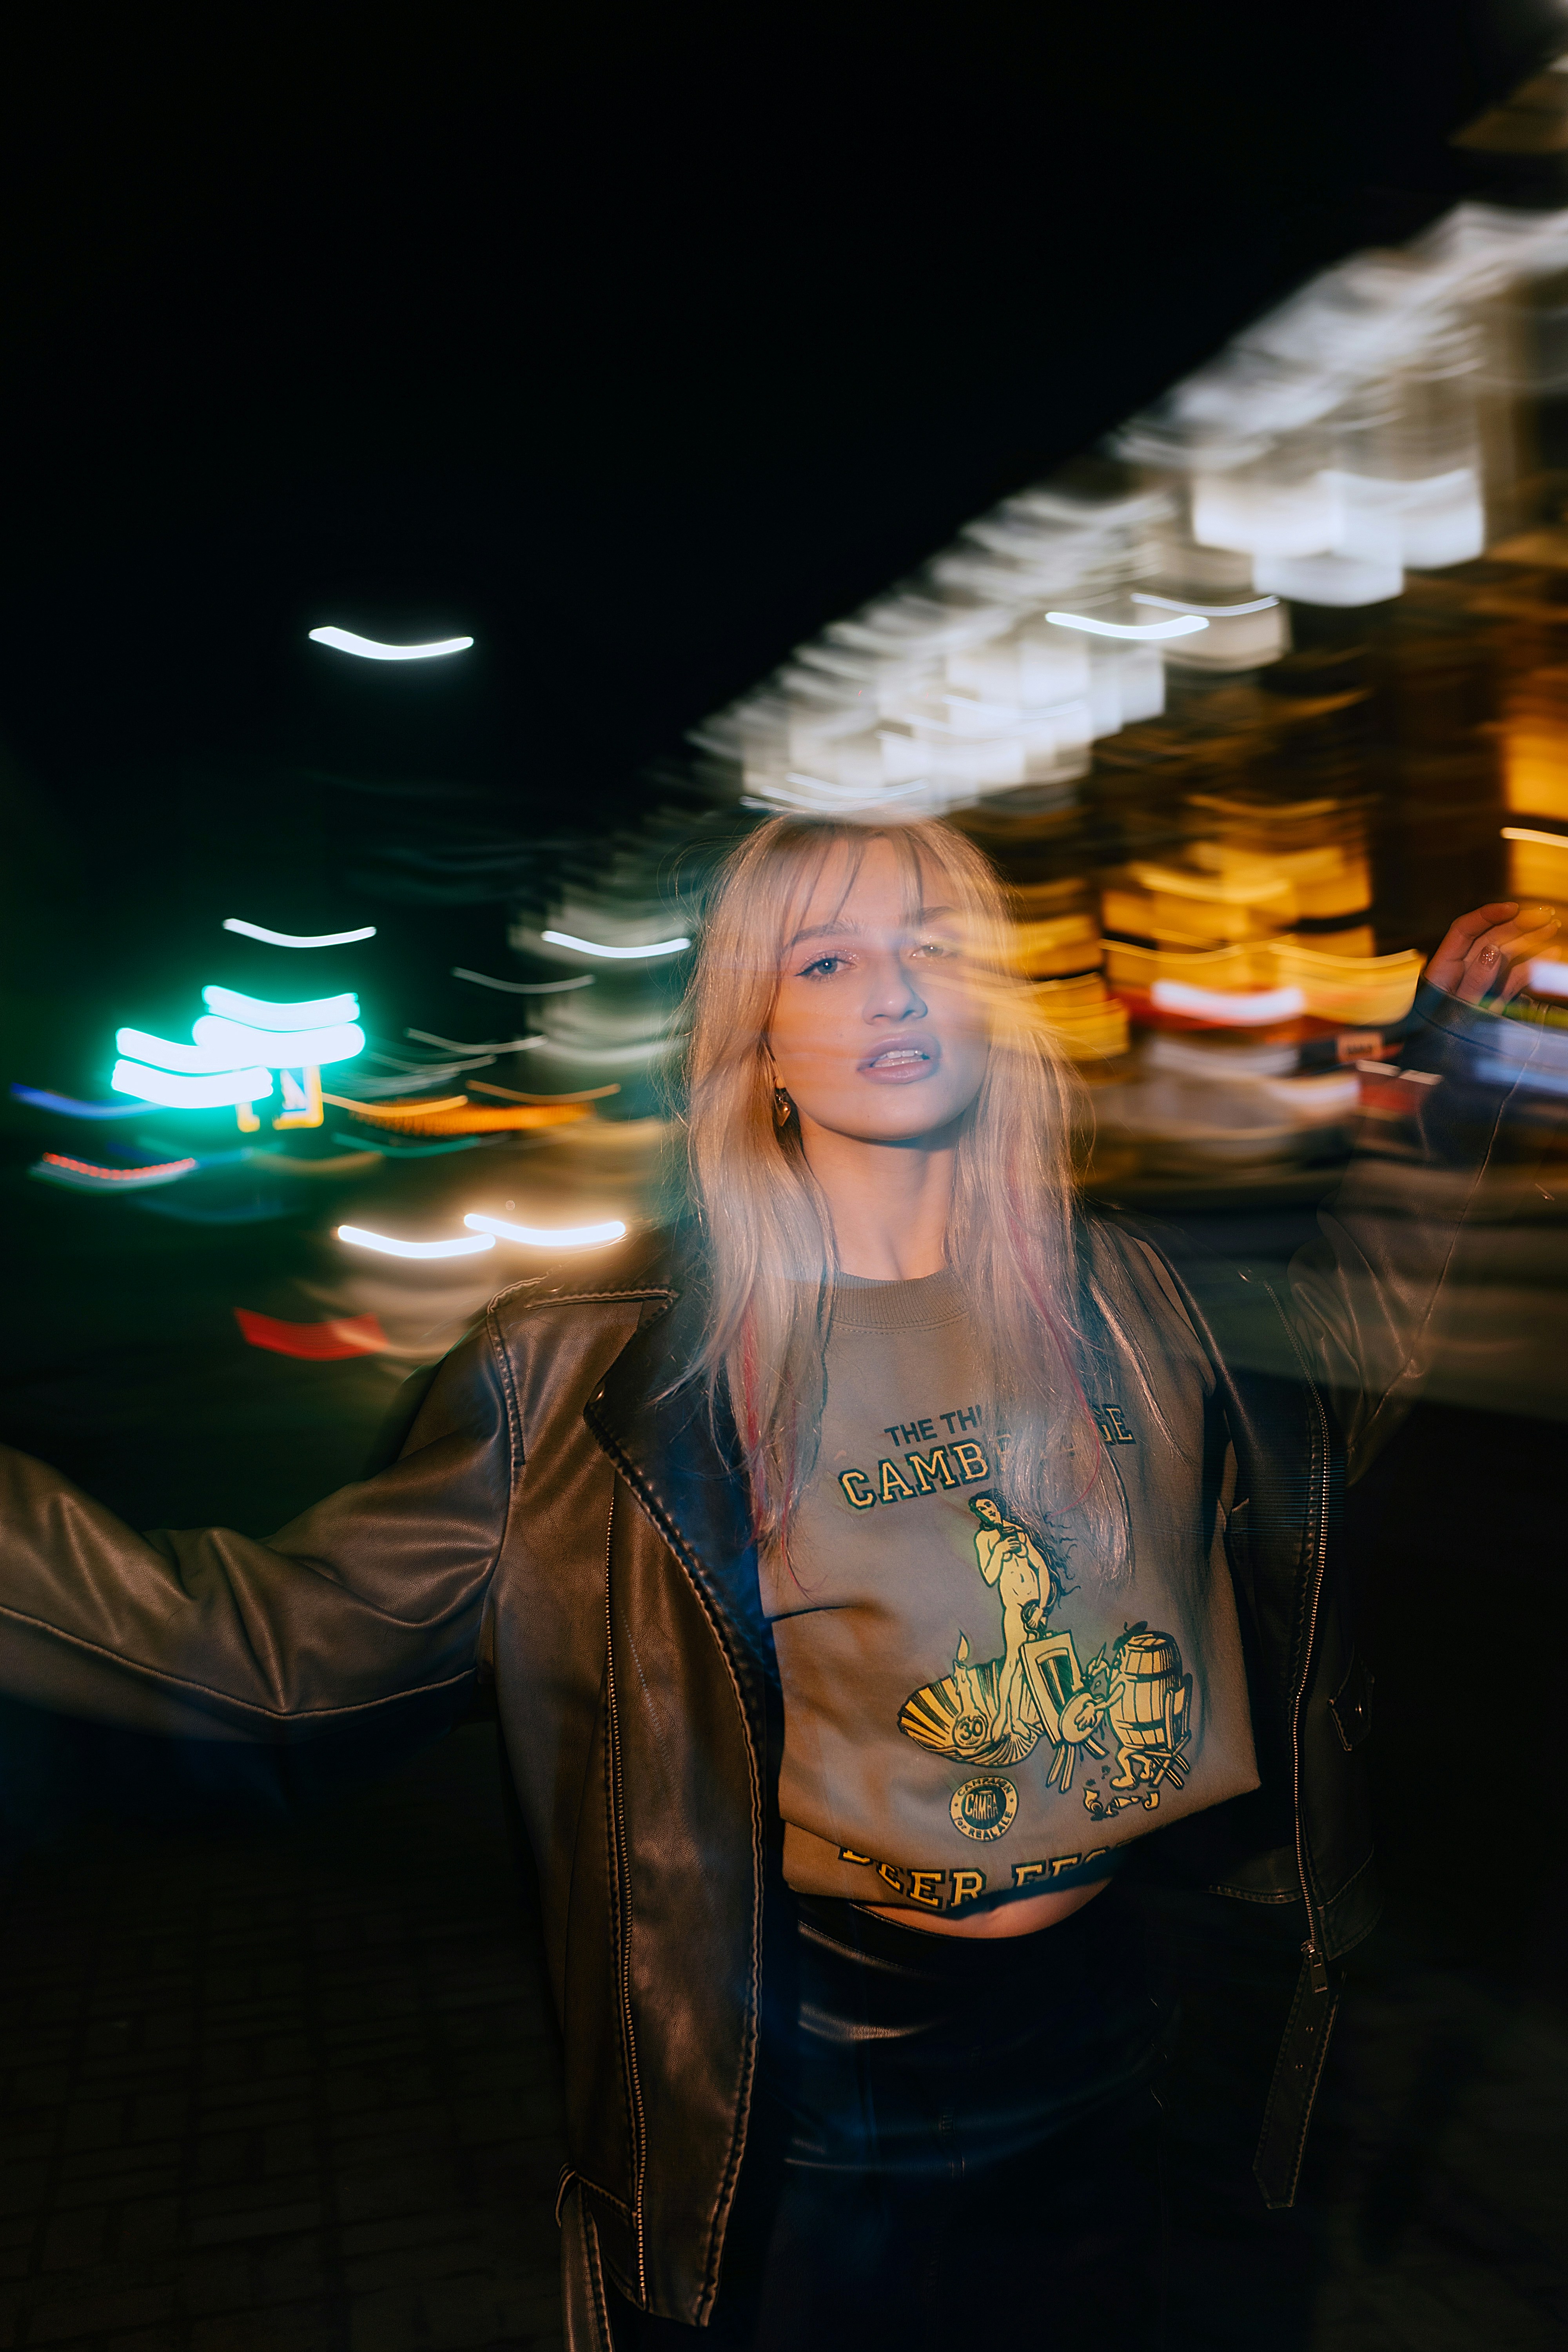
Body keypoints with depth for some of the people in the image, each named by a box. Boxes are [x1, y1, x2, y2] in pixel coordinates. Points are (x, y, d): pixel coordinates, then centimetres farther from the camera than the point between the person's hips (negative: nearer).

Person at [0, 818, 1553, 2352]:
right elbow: (293, 1641, -16)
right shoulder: (608, 1372, -15)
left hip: (1098, 2055, 4)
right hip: (804, 2107, -3)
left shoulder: (1134, 1304, -6)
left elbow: (1351, 1379, 14)